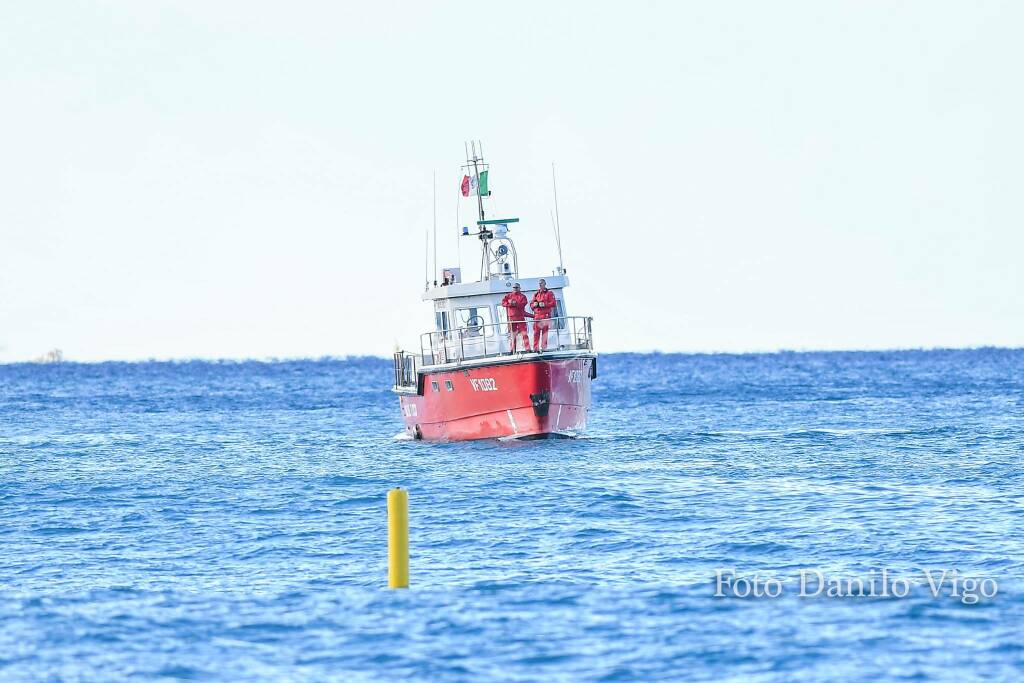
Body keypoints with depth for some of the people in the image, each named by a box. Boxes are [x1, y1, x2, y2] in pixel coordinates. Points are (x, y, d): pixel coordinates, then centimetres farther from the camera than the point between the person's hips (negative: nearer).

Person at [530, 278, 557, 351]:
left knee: (544, 331, -6)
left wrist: (544, 304, -15)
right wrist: (534, 304, -5)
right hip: (537, 315, 4)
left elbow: (553, 303, -4)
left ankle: (543, 347, -5)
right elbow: (531, 305, 19)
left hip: (546, 315, -4)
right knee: (536, 332, -3)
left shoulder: (549, 293, 6)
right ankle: (535, 348, -2)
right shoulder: (536, 294, 20)